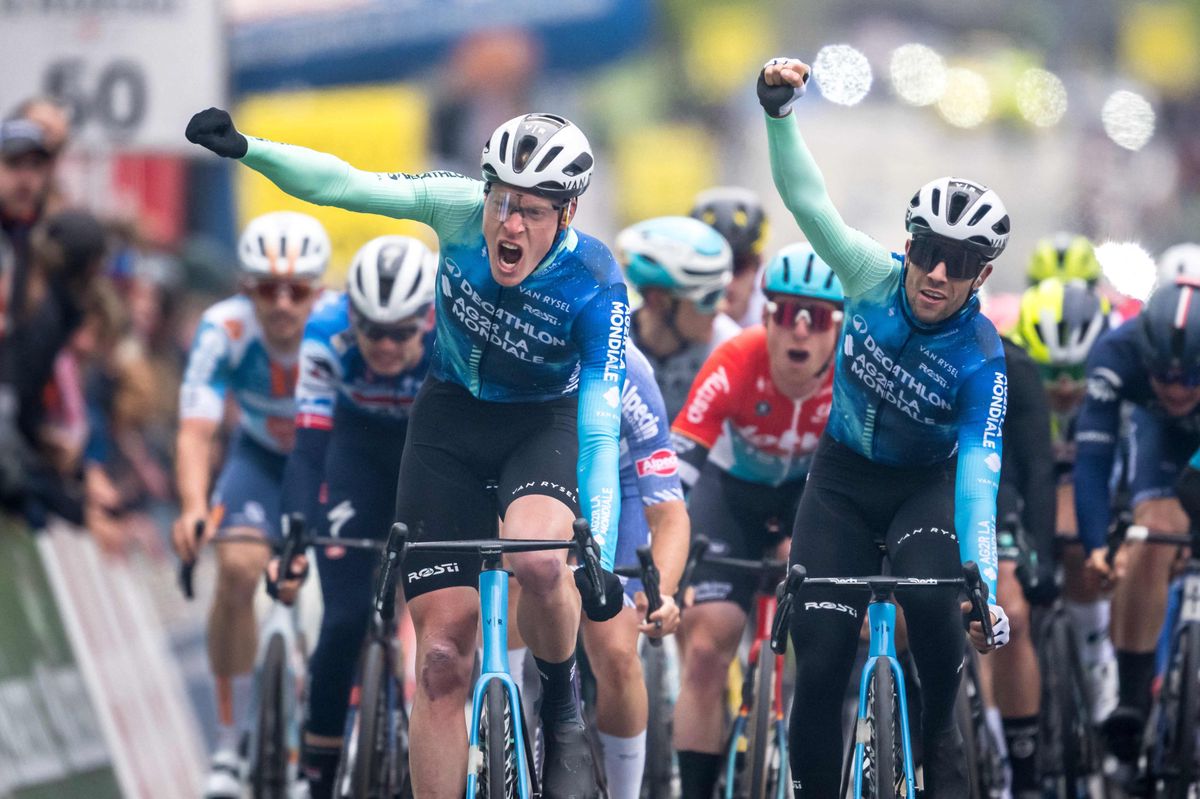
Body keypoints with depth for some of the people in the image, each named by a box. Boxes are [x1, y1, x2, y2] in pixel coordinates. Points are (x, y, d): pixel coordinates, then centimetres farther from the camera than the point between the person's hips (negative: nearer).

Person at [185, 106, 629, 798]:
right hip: (451, 419, 2)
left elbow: (600, 430, -27)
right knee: (443, 656, -6)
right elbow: (344, 184, -21)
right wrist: (244, 149, -36)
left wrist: (603, 555, -35)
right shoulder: (460, 210, -20)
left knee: (539, 557, -36)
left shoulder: (596, 287, -25)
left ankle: (563, 707, -6)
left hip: (543, 424, -2)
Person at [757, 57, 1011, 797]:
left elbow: (979, 471, -33)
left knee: (931, 594, -33)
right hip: (843, 479, 2)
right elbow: (807, 199, -22)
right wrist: (779, 110, -37)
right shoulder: (874, 278, -20)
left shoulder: (982, 359, -26)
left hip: (925, 484, -2)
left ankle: (941, 735, -8)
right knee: (819, 661, -9)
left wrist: (984, 585, -44)